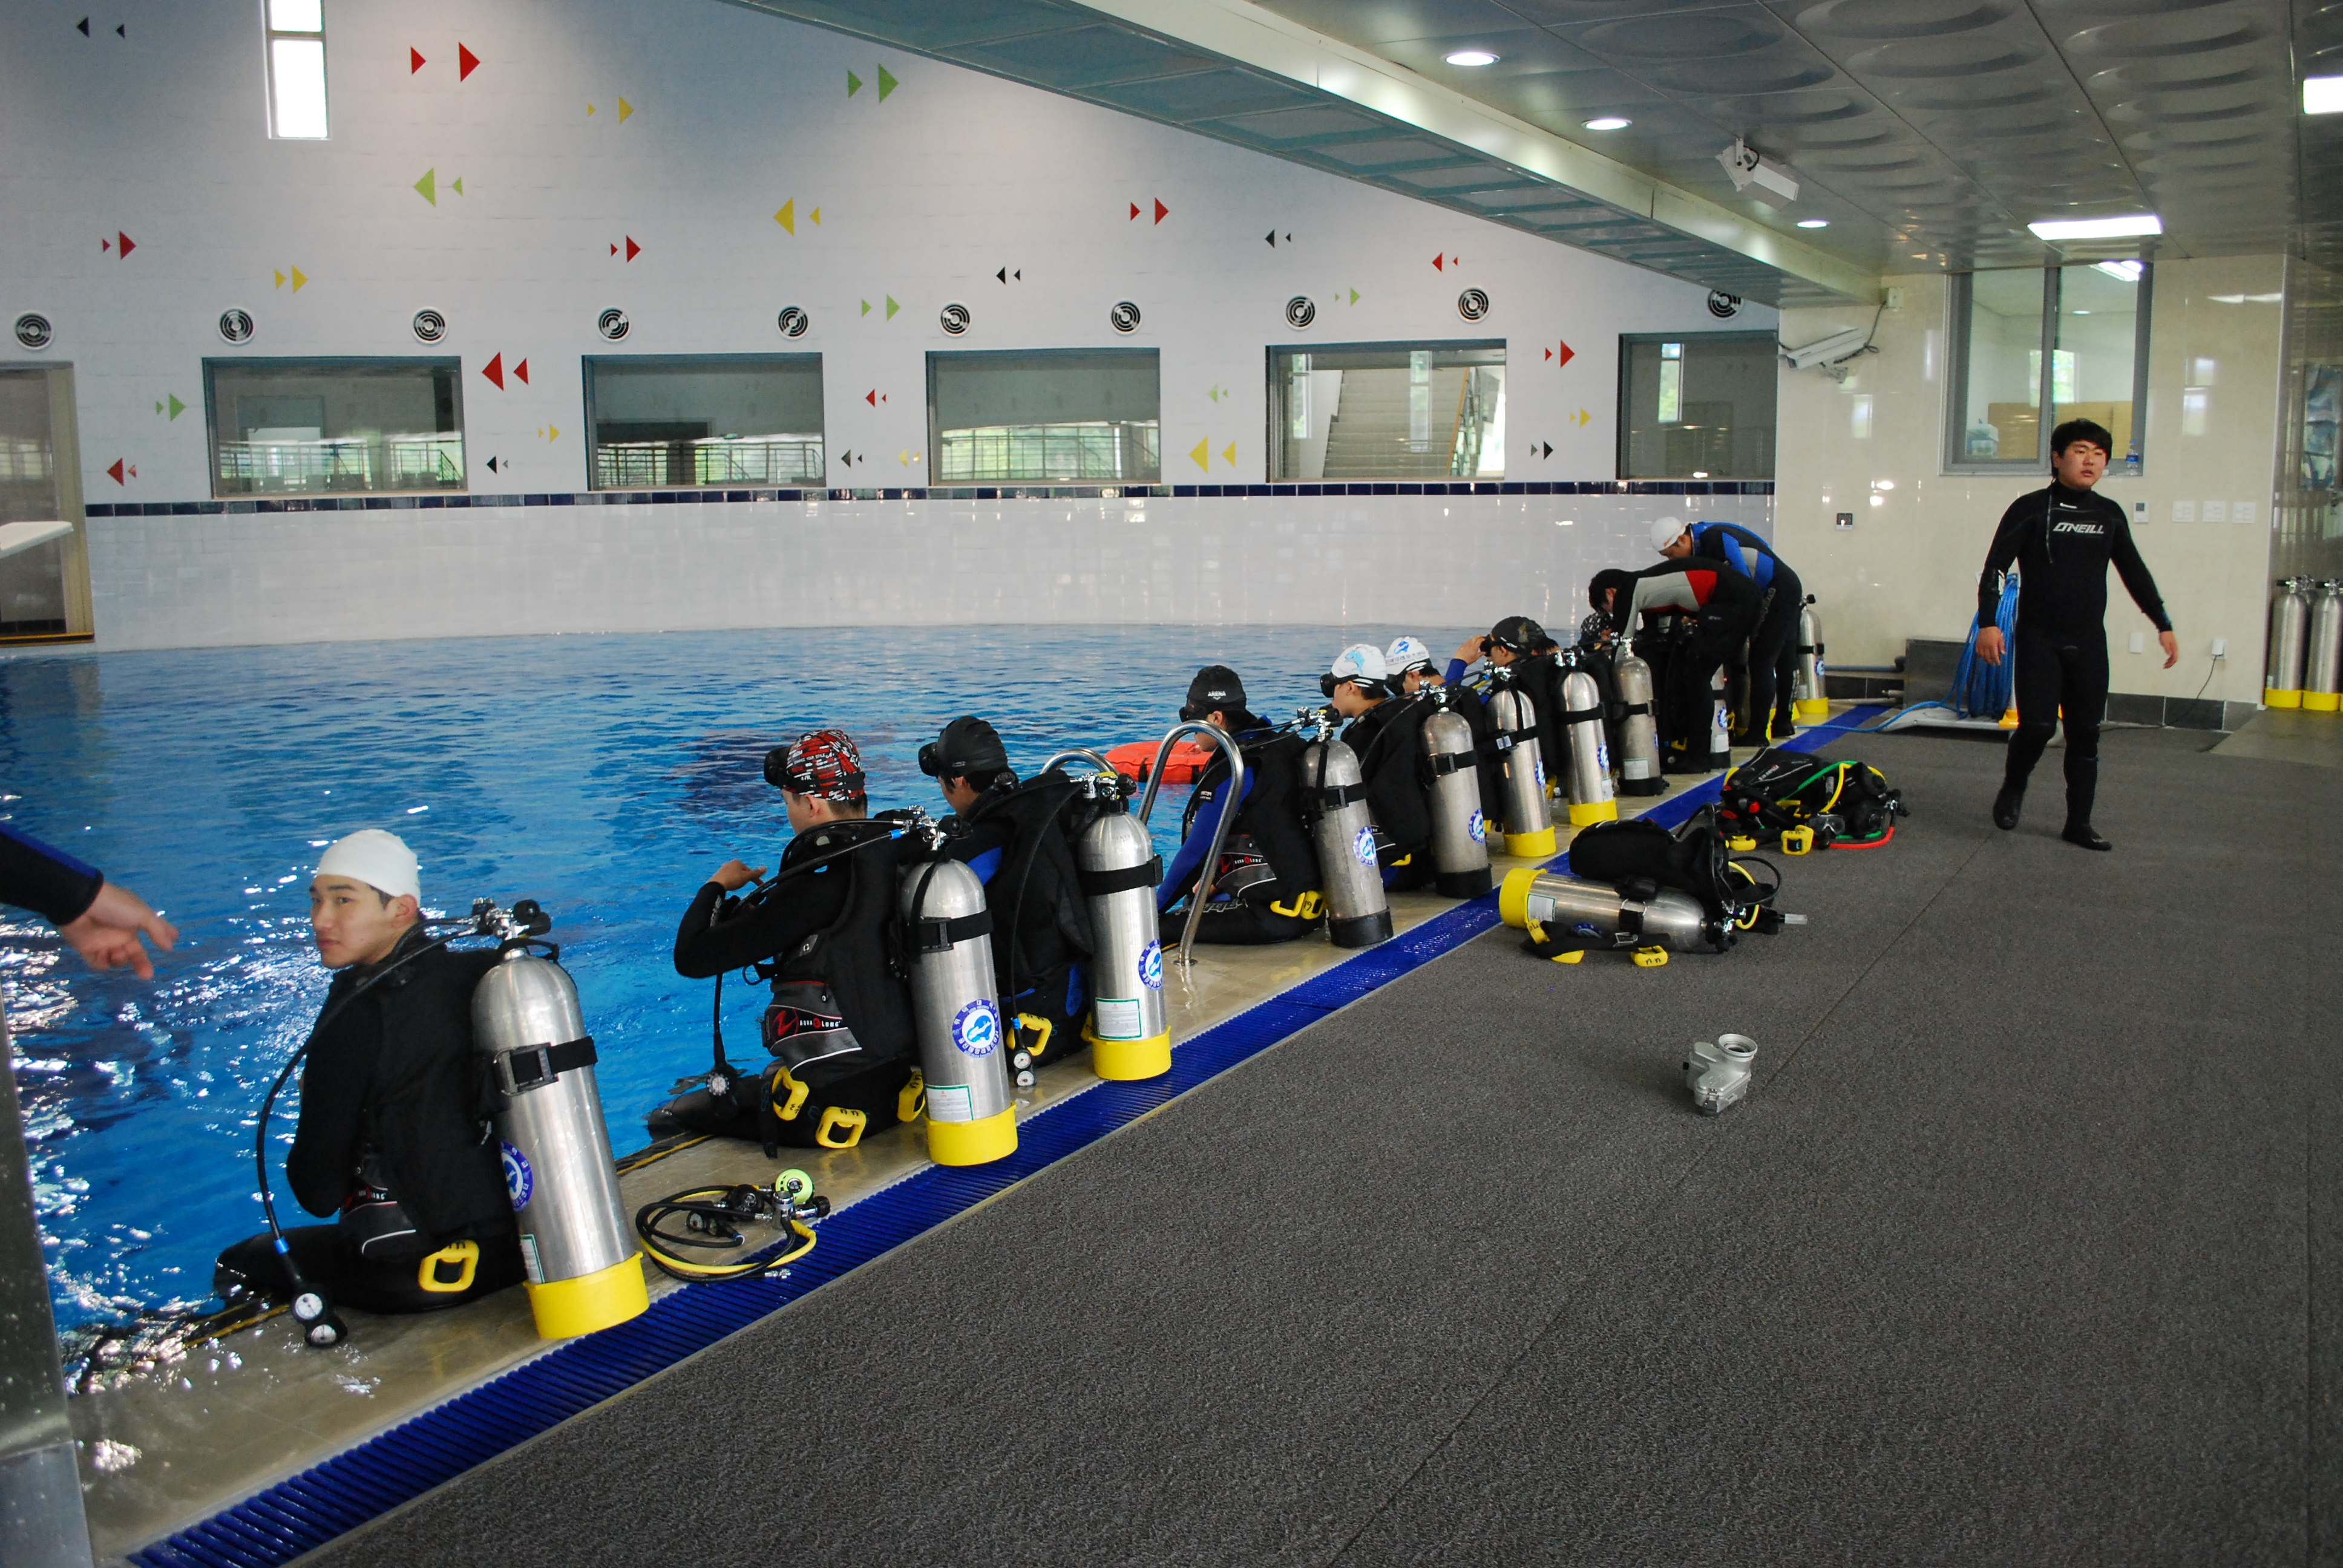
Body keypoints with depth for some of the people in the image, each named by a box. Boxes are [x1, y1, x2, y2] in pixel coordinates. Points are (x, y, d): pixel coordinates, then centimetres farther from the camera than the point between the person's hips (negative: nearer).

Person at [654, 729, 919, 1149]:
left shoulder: (818, 882, -23)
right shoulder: (905, 850, -3)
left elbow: (692, 958, -16)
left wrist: (717, 885, 2)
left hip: (834, 1103, -8)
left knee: (667, 1121, 11)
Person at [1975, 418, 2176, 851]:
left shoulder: (2110, 515, 11)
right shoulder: (2031, 508, -2)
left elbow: (2135, 573, 20)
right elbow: (1995, 567, -5)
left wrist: (2163, 624, 17)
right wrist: (1987, 623, -16)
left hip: (2089, 642, 4)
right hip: (2039, 639, -4)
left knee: (2086, 734, 4)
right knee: (2037, 725, -15)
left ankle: (2078, 823, 12)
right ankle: (2013, 787, 15)